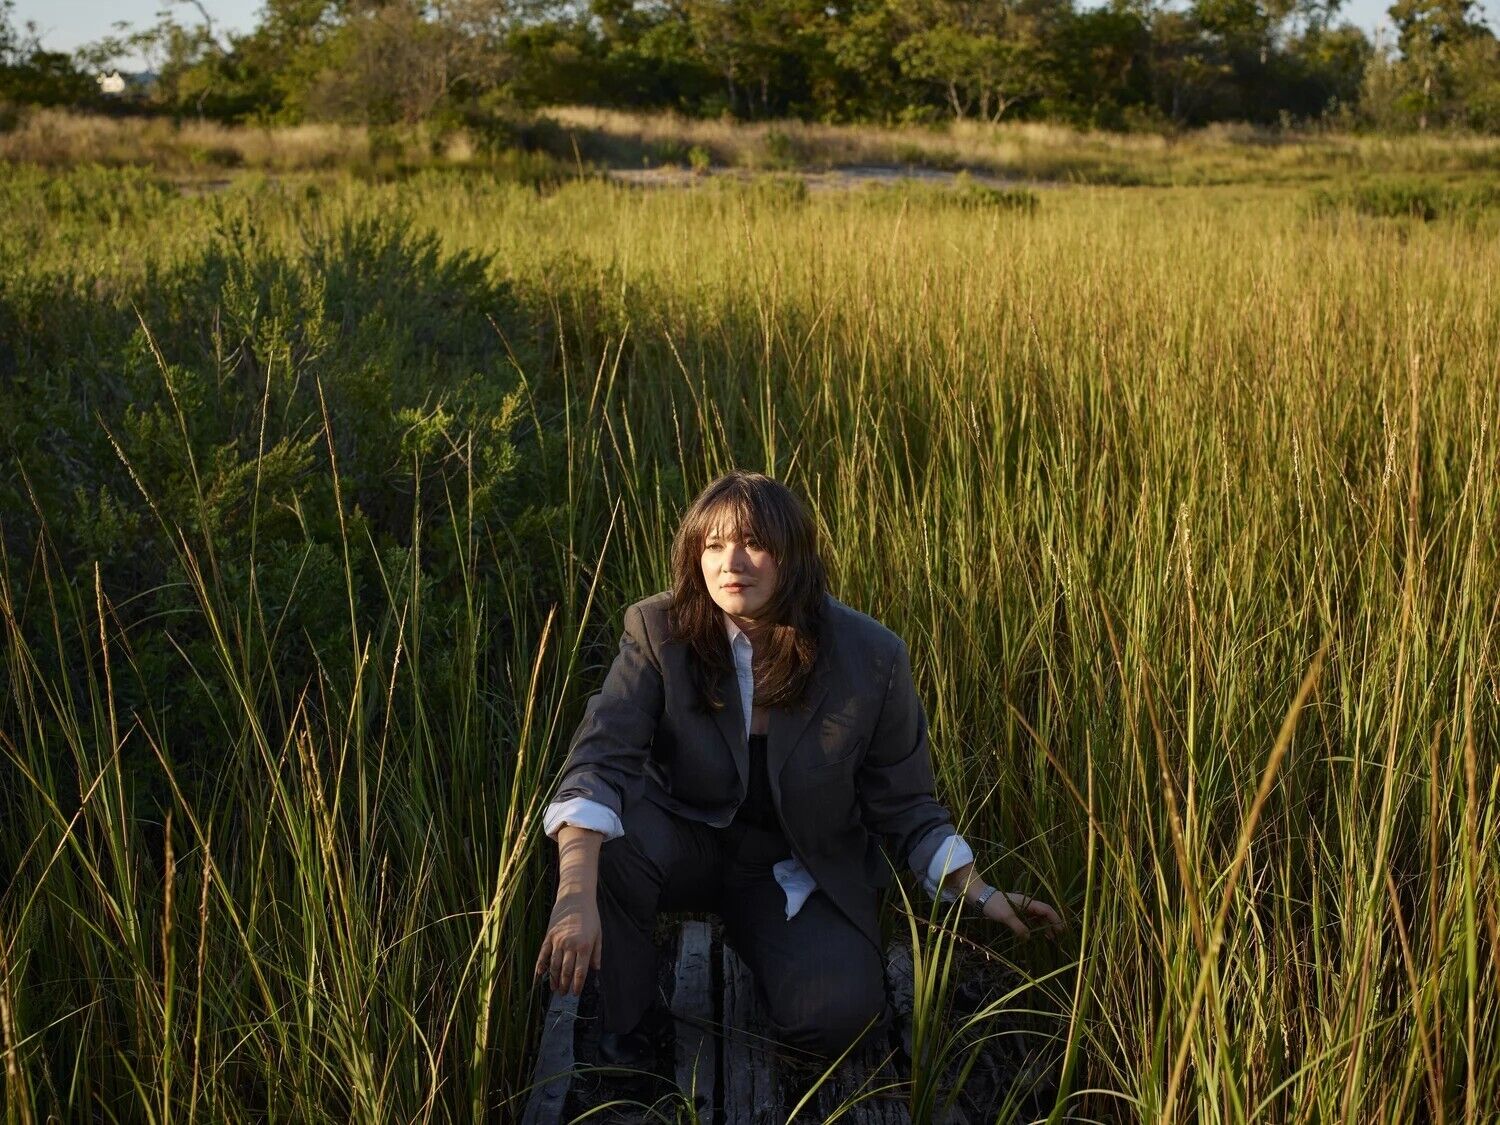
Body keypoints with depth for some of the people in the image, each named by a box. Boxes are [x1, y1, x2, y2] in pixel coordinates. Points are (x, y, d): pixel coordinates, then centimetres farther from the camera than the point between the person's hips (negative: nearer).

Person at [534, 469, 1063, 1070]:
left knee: (835, 1018, -24)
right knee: (607, 837, -33)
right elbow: (600, 758, -29)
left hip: (803, 872, 0)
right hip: (690, 839, 0)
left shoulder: (872, 656, -16)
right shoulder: (660, 632, -18)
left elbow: (903, 805, -4)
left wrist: (980, 895, -13)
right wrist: (576, 891, -45)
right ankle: (622, 1022, -6)